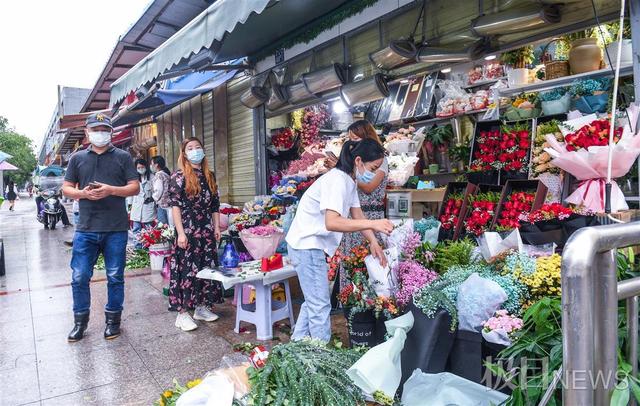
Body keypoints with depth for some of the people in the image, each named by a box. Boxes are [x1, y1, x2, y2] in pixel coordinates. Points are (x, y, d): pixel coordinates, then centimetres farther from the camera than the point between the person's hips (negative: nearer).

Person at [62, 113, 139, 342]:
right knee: (79, 277, 5)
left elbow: (135, 187, 2)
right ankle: (80, 321, 22)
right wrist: (83, 193, -9)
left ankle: (113, 320, 23)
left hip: (116, 230, -2)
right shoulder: (77, 158, 12)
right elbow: (66, 189, 13)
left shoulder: (122, 157, 6)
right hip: (86, 229, 2)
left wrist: (111, 190, -15)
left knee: (115, 277, 7)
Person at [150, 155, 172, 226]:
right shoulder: (167, 174, 16)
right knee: (170, 226, 7)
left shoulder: (158, 175, -8)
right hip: (169, 203, 8)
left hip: (163, 205, -8)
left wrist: (155, 199, 0)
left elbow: (159, 190, -16)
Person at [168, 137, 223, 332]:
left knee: (207, 268, 9)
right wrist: (181, 233, -15)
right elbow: (175, 206, -9)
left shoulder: (210, 176, 12)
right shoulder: (179, 177, -4)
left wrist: (217, 227, 10)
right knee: (187, 270, -3)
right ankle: (182, 312, 5)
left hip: (207, 231, 6)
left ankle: (202, 306, 22)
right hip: (188, 230, -5)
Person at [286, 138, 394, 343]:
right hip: (307, 244, -10)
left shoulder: (349, 181, 8)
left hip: (314, 245, 10)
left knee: (313, 301, 18)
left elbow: (357, 216, 9)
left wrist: (374, 242, -4)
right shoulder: (337, 180, -23)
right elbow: (332, 222, -36)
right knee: (320, 305, -4)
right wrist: (373, 224, -40)